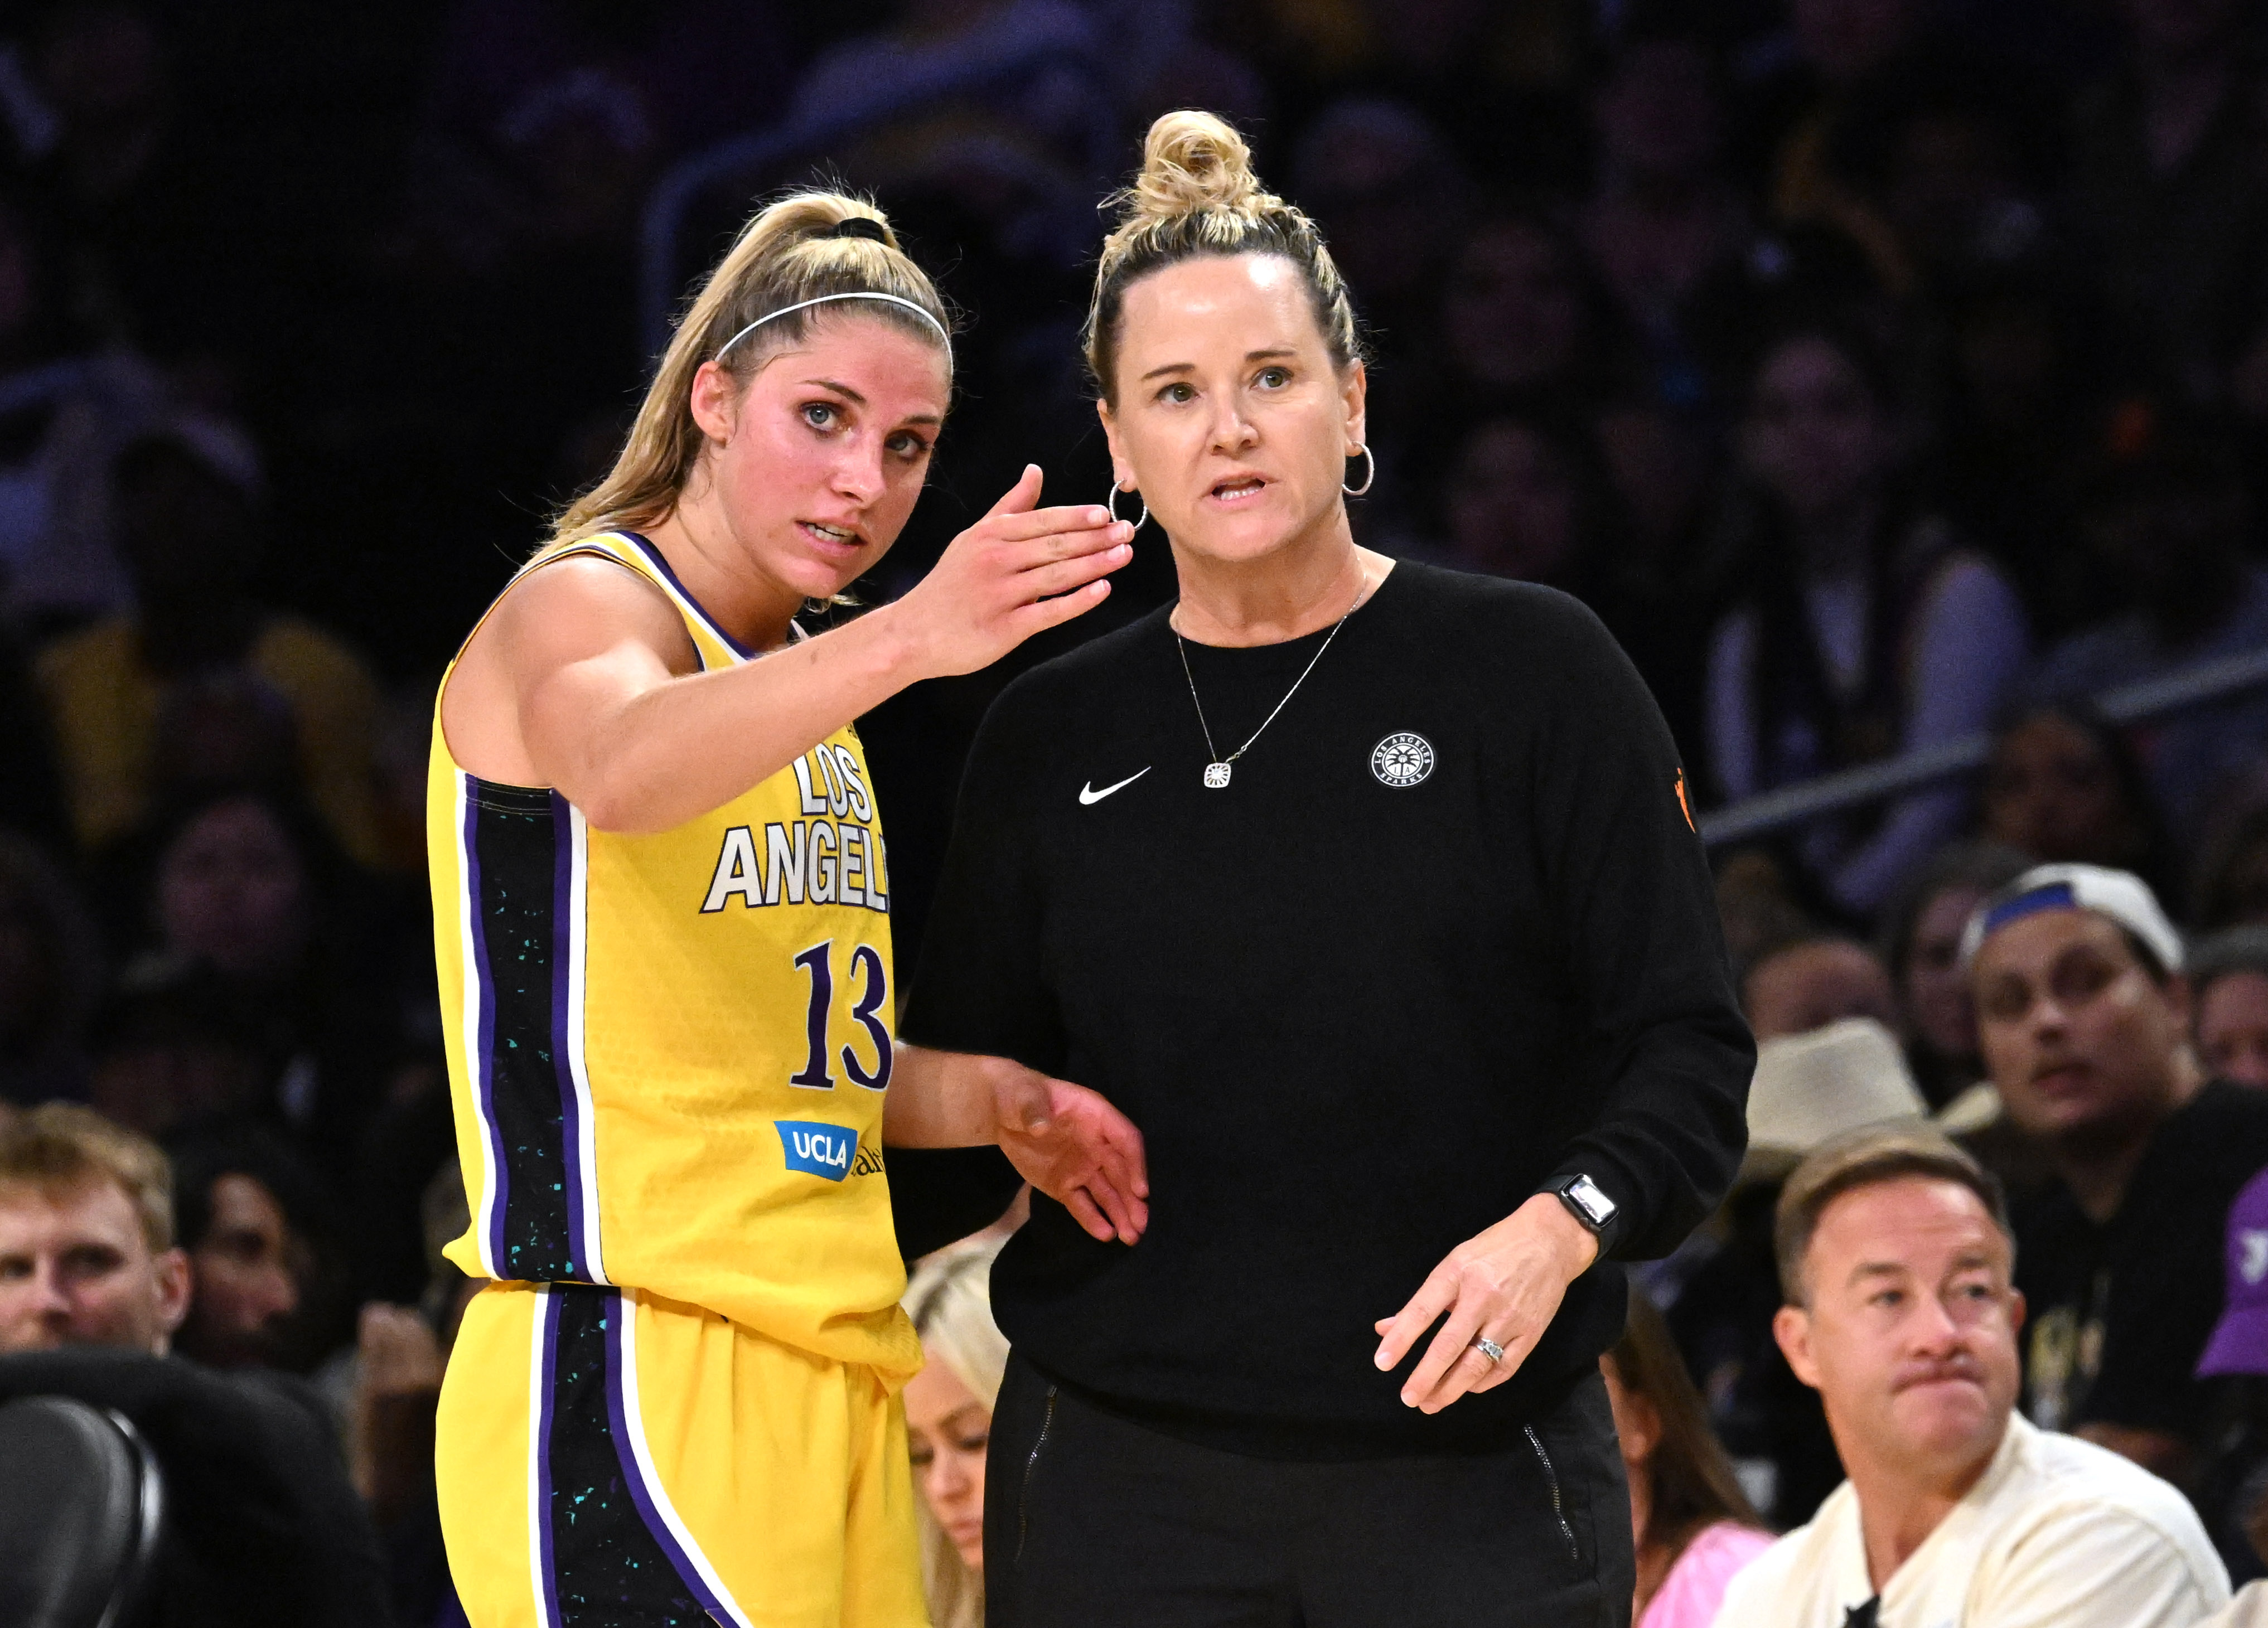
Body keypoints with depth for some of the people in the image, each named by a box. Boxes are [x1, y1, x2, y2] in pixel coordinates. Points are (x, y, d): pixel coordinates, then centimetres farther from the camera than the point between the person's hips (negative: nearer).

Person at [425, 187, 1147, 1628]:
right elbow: (616, 768, -33)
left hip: (826, 1385, 9)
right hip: (631, 1370, -9)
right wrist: (904, 641, -48)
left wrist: (990, 1103, 8)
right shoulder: (587, 606, -6)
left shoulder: (792, 686, 21)